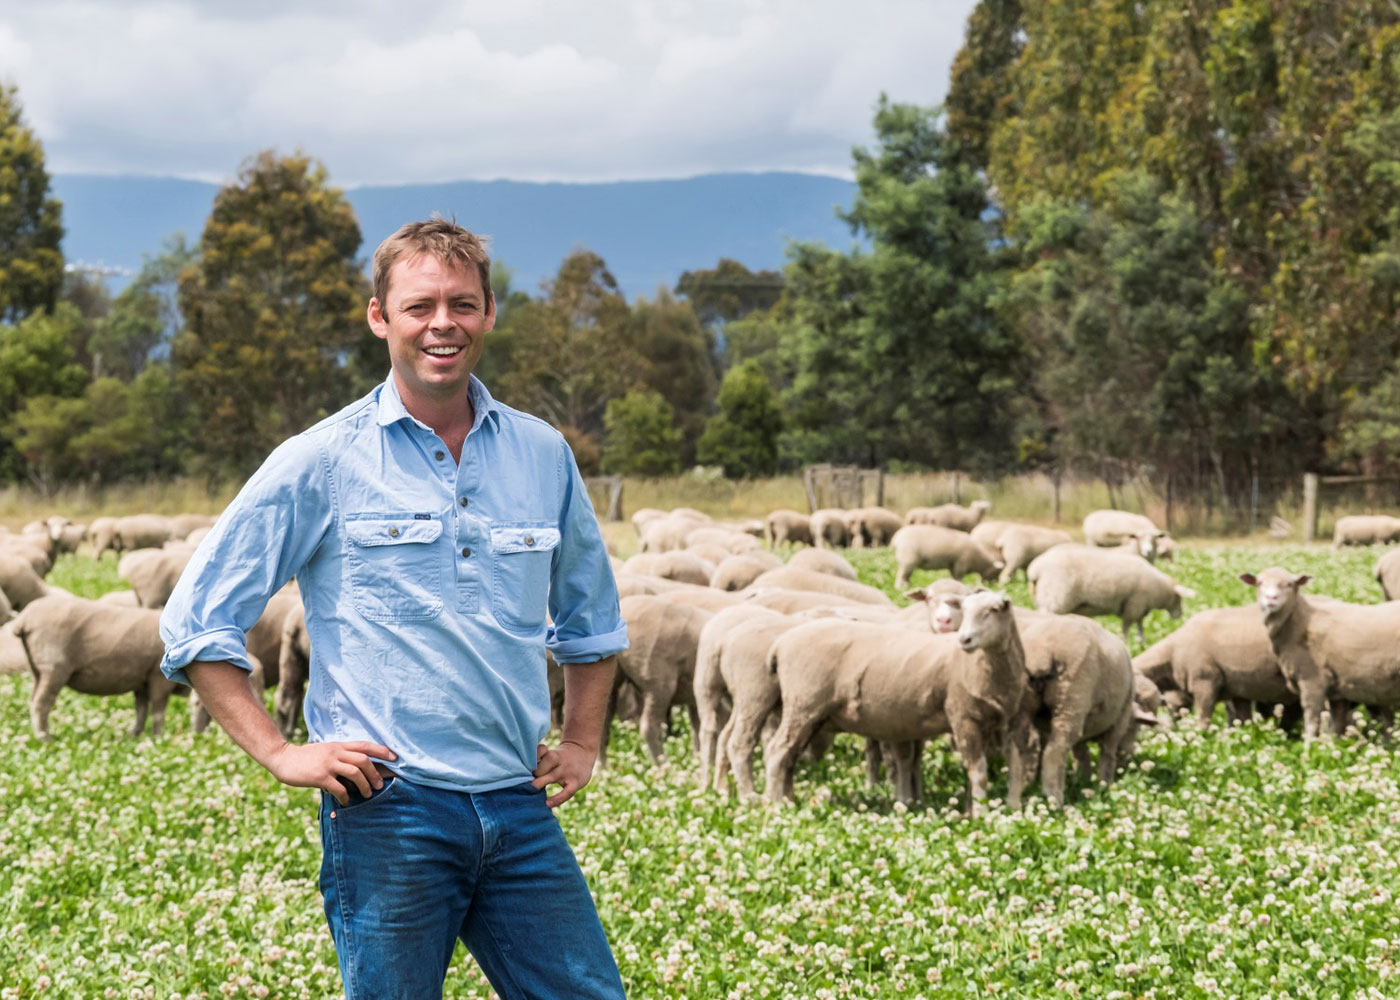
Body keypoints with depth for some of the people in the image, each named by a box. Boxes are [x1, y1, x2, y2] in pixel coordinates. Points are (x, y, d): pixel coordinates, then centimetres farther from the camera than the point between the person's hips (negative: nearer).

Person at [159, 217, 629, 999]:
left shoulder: (543, 454, 10)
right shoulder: (321, 464, -2)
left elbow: (591, 617, 27)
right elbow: (196, 626, 1)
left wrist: (584, 742, 16)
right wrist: (280, 753, -6)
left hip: (521, 809, 4)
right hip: (387, 810, -4)